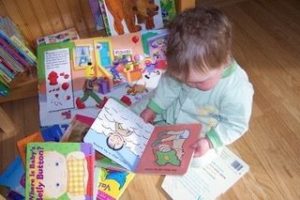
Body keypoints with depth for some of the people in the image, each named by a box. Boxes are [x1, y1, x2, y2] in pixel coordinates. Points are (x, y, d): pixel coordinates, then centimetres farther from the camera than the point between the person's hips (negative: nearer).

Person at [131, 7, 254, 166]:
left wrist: (210, 141, -32)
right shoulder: (189, 67, -23)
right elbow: (169, 84, -7)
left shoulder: (237, 90, -35)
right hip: (171, 108, 4)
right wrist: (153, 108, -9)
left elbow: (236, 125, -22)